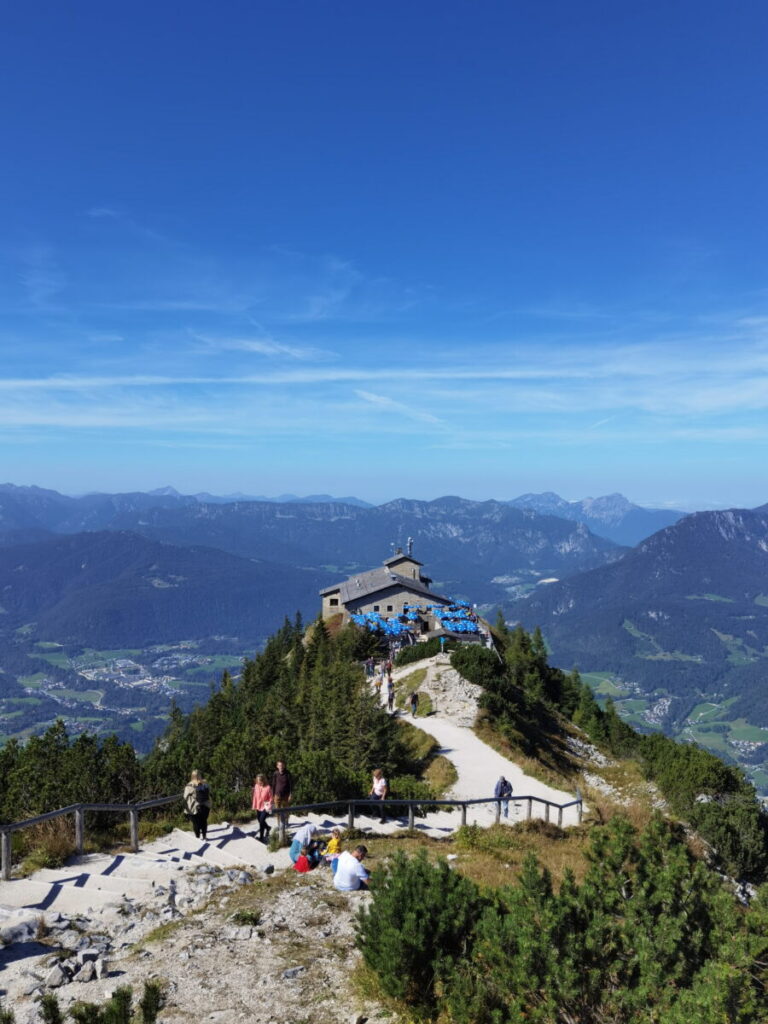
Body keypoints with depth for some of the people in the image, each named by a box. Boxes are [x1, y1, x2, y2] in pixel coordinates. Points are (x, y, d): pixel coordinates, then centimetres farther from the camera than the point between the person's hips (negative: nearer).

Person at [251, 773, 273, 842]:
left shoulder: (268, 788, -17)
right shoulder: (256, 786, -4)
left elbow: (270, 798, -10)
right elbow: (255, 796, 5)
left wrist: (269, 806, -15)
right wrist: (254, 806, 8)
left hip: (265, 807, -6)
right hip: (258, 806, 6)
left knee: (261, 820, -11)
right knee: (259, 820, 17)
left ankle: (261, 837, 4)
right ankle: (268, 828, 46)